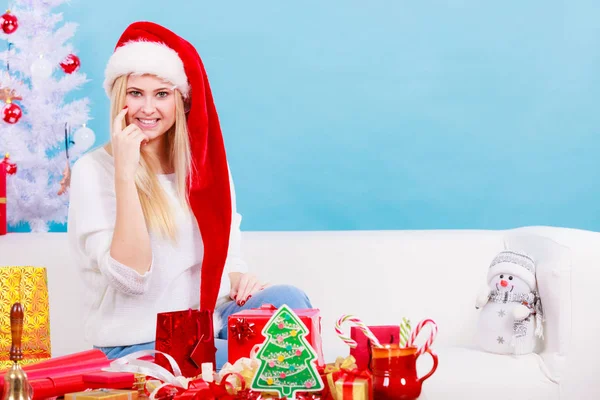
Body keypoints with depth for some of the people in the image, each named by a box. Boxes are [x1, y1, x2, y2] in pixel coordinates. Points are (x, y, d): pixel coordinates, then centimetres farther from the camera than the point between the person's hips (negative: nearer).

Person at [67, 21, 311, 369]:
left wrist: (239, 282, -9)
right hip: (138, 345, -5)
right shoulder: (93, 171, -8)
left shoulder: (204, 163, 9)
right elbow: (131, 278, -18)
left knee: (286, 299, -24)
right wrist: (125, 172, -22)